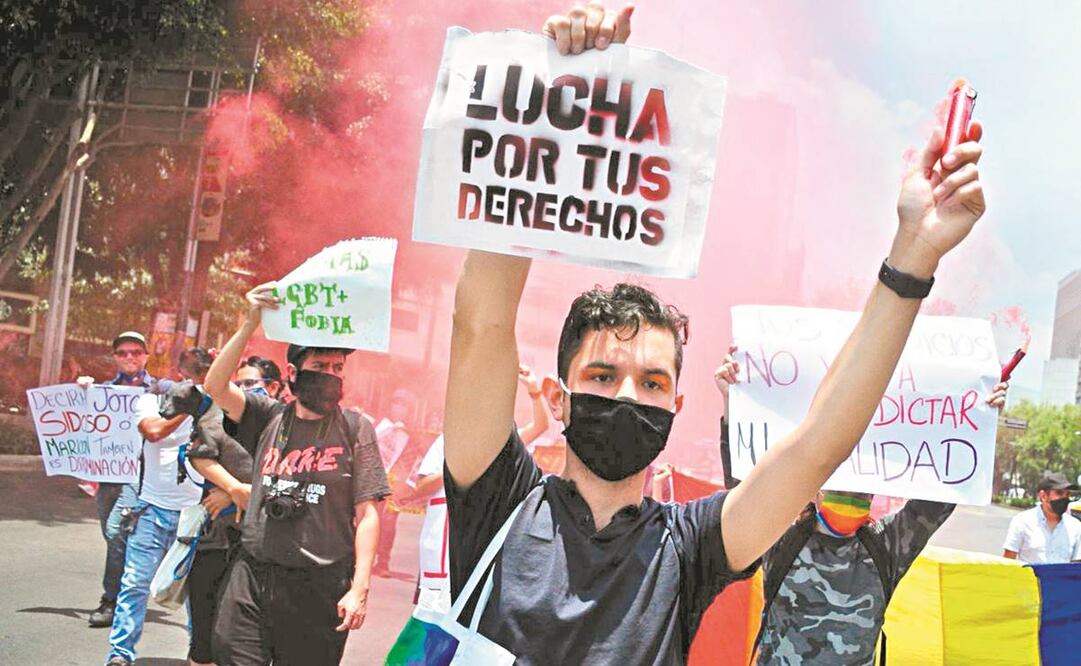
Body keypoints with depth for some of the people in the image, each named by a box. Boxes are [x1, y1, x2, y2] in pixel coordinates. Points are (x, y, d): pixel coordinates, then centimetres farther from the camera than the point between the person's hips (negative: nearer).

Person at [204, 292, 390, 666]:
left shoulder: (354, 429, 1)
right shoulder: (271, 417, 8)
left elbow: (367, 514, -3)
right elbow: (216, 387, -5)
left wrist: (359, 588, -10)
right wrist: (250, 326, -13)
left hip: (319, 586, -2)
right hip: (252, 575, 2)